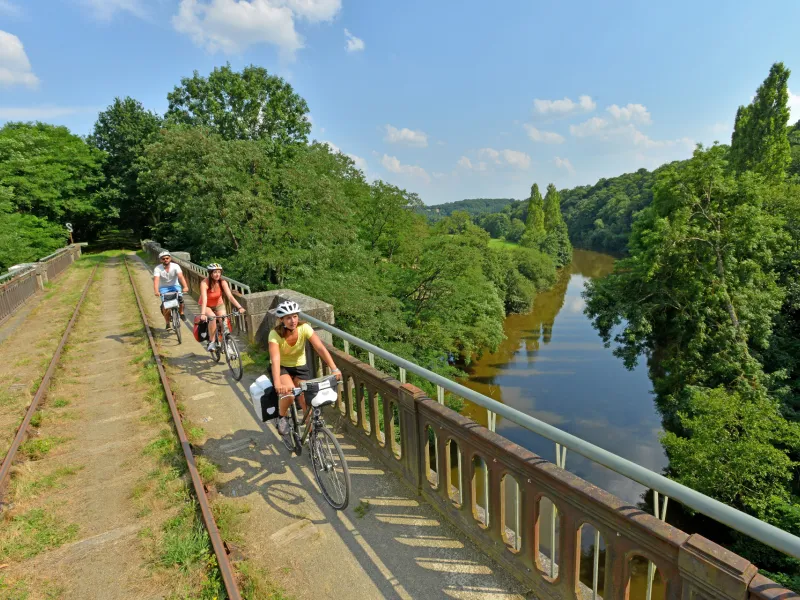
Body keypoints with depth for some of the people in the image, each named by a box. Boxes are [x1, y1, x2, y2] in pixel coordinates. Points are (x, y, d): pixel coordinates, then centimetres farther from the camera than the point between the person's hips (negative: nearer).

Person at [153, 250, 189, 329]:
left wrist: (185, 286, -47)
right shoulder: (157, 269, -15)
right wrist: (156, 291, -46)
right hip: (163, 288, 0)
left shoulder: (175, 266, -15)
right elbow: (156, 280, -28)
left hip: (174, 286, 0)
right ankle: (167, 323, -3)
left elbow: (181, 276, -30)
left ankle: (181, 313, 3)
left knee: (180, 298, -27)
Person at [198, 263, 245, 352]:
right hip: (207, 306, -3)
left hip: (219, 305, 3)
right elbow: (204, 300, -38)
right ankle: (212, 342, -17)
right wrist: (202, 314, -51)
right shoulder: (204, 283, -28)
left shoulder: (222, 282, -20)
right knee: (212, 317, -31)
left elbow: (230, 296, -28)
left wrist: (239, 307, -41)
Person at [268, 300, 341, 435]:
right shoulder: (275, 334, -27)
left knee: (307, 403, -9)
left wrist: (334, 369, -44)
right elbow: (275, 359, -40)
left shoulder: (304, 328, -22)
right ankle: (281, 417, 2)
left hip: (300, 367, 2)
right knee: (289, 394, -30)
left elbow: (321, 348, -31)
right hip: (281, 368, -2)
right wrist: (278, 384, -55)